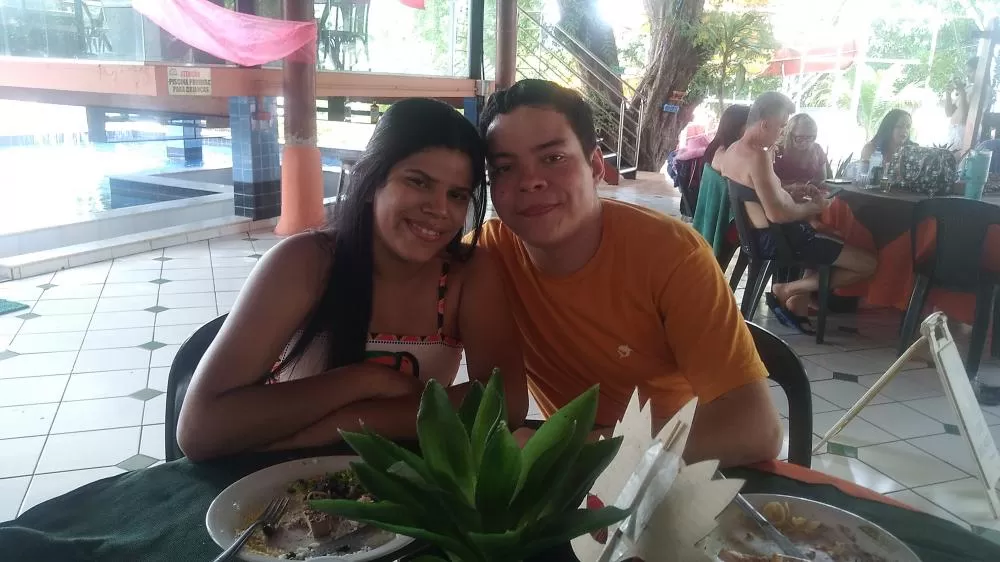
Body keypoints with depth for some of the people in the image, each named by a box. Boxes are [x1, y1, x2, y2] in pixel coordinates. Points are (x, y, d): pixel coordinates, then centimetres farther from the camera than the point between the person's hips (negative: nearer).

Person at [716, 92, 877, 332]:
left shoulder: (733, 150, 8)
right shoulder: (757, 156, -22)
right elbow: (777, 214, -29)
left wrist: (793, 194, 10)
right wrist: (815, 206, -11)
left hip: (762, 234, 10)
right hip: (779, 238, -10)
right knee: (868, 264, -6)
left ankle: (798, 302, 21)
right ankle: (787, 290, -2)